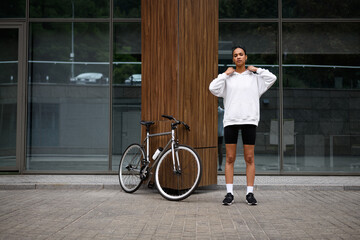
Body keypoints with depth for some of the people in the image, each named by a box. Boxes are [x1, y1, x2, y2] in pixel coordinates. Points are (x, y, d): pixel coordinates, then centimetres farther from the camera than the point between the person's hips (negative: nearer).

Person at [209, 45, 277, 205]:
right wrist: (225, 74, 0)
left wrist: (257, 70, 3)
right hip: (230, 120, 0)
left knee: (249, 158, 2)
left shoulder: (254, 76, 11)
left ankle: (250, 193, 8)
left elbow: (272, 79, -1)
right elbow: (213, 88, -1)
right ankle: (229, 193, 5)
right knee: (230, 158, 1)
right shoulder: (227, 77, 12)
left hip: (249, 120, 0)